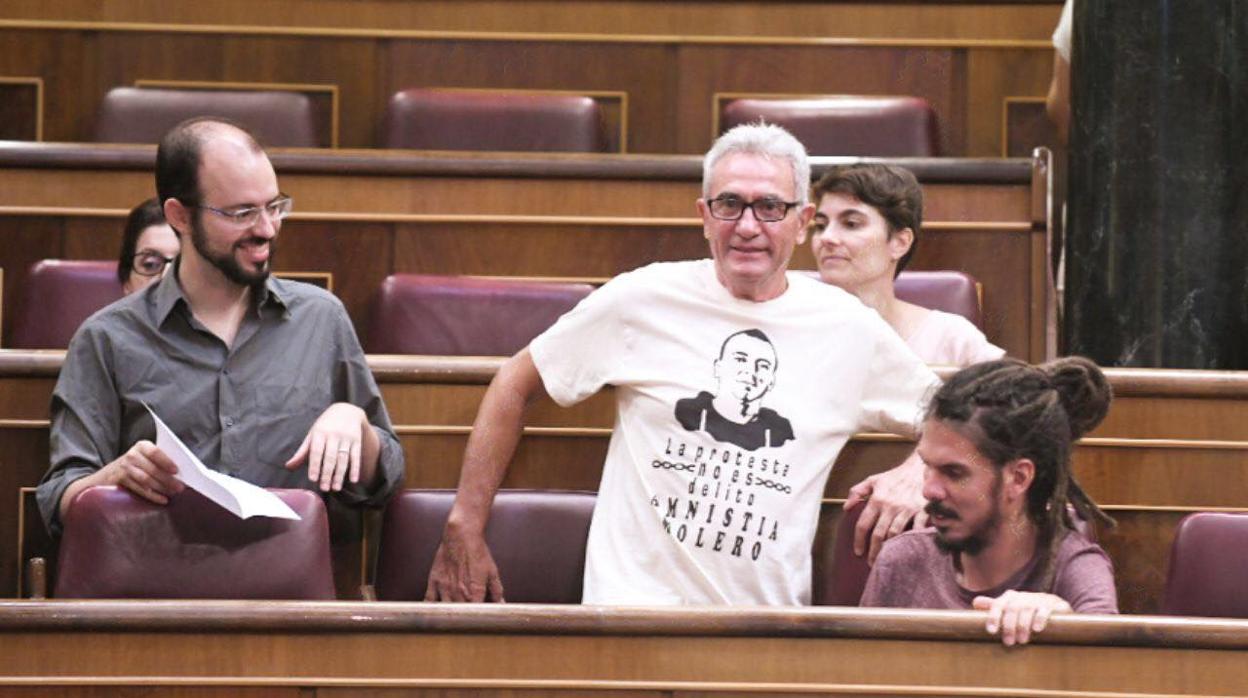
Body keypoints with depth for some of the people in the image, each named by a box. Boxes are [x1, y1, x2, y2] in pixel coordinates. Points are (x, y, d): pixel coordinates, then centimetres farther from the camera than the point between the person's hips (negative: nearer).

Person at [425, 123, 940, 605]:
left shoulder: (849, 328, 8)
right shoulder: (643, 299, 3)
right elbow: (516, 385, 13)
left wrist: (913, 474, -2)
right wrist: (465, 531, 9)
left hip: (770, 628, 3)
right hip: (630, 609, -3)